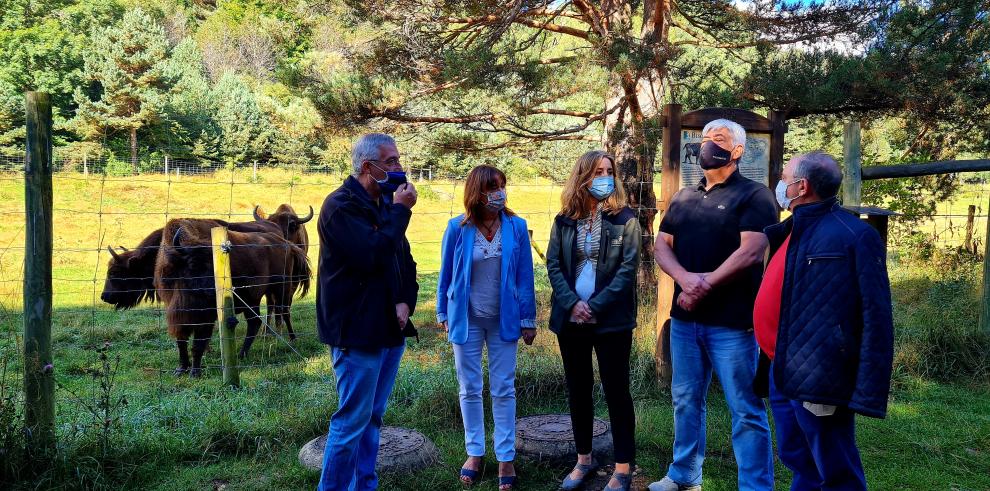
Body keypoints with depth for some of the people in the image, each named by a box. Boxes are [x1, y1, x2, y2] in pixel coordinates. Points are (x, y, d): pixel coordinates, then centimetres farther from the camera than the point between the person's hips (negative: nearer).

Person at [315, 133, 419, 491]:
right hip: (357, 331, -8)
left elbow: (405, 261, 18)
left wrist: (406, 301, 0)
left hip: (390, 329, 8)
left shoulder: (384, 205, 14)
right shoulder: (341, 205, -12)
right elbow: (371, 257, -25)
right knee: (352, 421, -4)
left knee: (372, 419, 15)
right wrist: (401, 212, -15)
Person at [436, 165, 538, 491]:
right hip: (466, 319, 0)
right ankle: (474, 453, 27)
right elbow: (445, 274, 1)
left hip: (503, 320, 0)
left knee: (504, 390, 8)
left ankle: (506, 458, 19)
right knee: (470, 390, 12)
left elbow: (525, 276, -3)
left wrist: (528, 319, -1)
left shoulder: (516, 226, -7)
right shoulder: (458, 228, -9)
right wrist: (443, 314, 6)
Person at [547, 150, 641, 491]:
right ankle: (584, 460, 28)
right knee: (577, 390, 12)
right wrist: (571, 303, -13)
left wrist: (596, 306, -16)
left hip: (611, 320, -3)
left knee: (616, 390, 2)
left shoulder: (625, 219, -3)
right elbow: (553, 265, 1)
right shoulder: (564, 220, 6)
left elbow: (628, 268, -10)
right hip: (571, 318, 4)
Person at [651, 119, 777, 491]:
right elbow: (661, 245, 7)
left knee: (745, 410, 1)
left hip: (731, 321, -6)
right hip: (684, 318, 6)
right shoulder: (683, 198, 14)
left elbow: (750, 252, -15)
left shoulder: (754, 195, -4)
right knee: (686, 401, 15)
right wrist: (686, 279, -13)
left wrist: (705, 286, -15)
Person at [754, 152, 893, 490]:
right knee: (798, 461, 20)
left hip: (816, 380, -8)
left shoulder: (854, 236, -14)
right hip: (782, 374, 8)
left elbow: (875, 319, -17)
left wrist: (867, 394, -19)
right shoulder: (789, 231, 11)